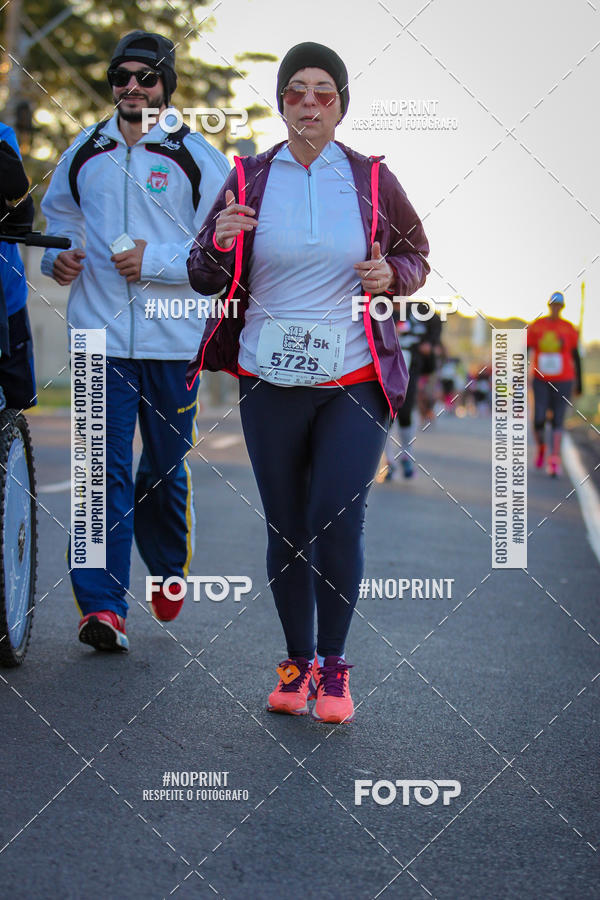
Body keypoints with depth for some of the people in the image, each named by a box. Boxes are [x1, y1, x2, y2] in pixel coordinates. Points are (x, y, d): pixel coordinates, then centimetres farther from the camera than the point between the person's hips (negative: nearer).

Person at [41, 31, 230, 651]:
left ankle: (169, 572, 37)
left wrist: (157, 261, -15)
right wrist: (58, 254, 4)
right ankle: (102, 605, -13)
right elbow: (56, 215, 26)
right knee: (106, 467, -9)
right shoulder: (84, 153, 9)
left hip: (173, 342, -1)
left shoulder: (198, 158, 0)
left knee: (165, 470, 11)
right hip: (100, 335, 1)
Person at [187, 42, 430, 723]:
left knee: (339, 523, -10)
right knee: (284, 529, 6)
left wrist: (392, 275, -8)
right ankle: (297, 661, 21)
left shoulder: (372, 179, 2)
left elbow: (417, 254, 15)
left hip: (355, 382, -1)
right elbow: (203, 277, 8)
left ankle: (333, 665, 6)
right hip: (268, 384, 1)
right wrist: (220, 243, -15)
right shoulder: (248, 179, 3)